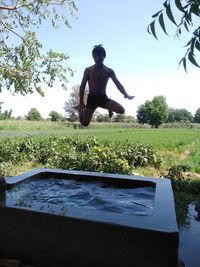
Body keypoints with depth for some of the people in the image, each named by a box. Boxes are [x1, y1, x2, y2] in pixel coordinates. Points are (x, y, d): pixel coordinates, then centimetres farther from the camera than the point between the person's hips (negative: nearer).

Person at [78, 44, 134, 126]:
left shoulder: (109, 71, 0)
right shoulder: (88, 70, -3)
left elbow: (118, 83, -9)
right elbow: (82, 86, -1)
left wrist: (126, 94, -28)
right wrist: (81, 102, -5)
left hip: (103, 98, 2)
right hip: (92, 98, -1)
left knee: (121, 110, -19)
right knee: (84, 123, -7)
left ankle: (109, 109, 18)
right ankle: (81, 109, 27)